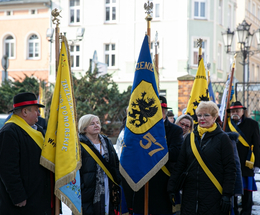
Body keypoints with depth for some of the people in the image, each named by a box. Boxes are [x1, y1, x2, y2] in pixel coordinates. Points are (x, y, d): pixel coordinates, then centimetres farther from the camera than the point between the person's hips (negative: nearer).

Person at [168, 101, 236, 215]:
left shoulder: (222, 138, -1)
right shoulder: (190, 138, 11)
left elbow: (230, 169, -4)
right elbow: (180, 165, 10)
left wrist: (227, 194, -10)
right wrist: (172, 187, 3)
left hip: (214, 196, -3)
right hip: (190, 195, 4)